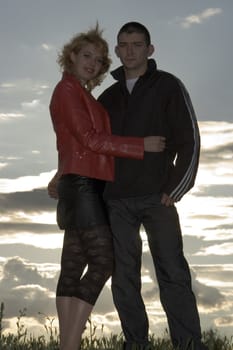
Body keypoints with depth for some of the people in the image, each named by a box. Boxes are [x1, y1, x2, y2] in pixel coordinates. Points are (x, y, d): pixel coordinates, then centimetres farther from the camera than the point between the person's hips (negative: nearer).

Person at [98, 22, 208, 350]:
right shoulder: (108, 97, 16)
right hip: (117, 202, 4)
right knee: (123, 279, 0)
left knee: (173, 274, -8)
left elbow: (189, 141, -1)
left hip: (156, 197, -4)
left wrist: (174, 191, -8)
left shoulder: (168, 86, 4)